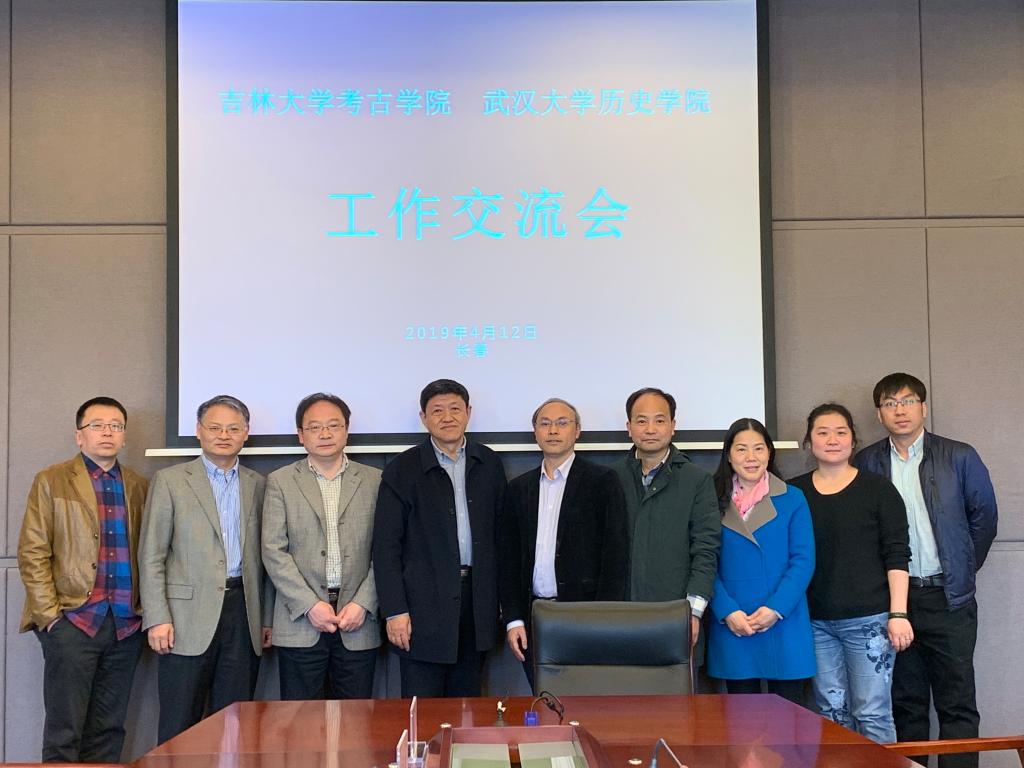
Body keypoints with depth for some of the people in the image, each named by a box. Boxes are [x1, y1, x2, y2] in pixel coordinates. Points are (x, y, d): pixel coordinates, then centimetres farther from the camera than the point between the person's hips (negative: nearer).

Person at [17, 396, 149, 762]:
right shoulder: (52, 481, 3)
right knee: (64, 732, -1)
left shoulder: (138, 486, 12)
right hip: (73, 622, -3)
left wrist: (145, 609, 5)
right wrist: (49, 614, -8)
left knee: (108, 731, 8)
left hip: (125, 626, 4)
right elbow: (32, 553, -2)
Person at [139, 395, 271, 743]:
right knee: (179, 726, 0)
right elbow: (151, 556, -1)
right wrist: (157, 619, -9)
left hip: (243, 613, 3)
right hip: (190, 616, -3)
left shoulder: (258, 484, 12)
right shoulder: (170, 480, 2)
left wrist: (266, 617, 10)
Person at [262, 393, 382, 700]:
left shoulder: (374, 481, 8)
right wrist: (310, 605, -10)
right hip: (300, 621, -1)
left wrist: (363, 604, -8)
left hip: (359, 619, 1)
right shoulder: (280, 482, 6)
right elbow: (274, 551, -1)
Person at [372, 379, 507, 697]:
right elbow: (386, 546, -5)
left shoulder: (489, 464, 8)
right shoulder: (403, 470, -3)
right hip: (424, 605, -3)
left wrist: (498, 599, 7)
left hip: (477, 603, 3)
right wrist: (395, 611, -11)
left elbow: (498, 531, 11)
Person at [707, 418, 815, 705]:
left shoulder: (792, 499, 3)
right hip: (732, 628, 1)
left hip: (783, 625, -1)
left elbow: (803, 561, -2)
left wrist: (776, 608, -13)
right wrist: (727, 612, -11)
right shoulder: (715, 502, 5)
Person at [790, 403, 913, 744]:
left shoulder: (877, 489, 1)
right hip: (816, 623, 3)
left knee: (872, 714, -2)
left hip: (869, 620, -3)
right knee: (832, 712, 7)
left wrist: (898, 614, -8)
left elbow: (897, 556, -2)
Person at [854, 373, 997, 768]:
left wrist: (963, 568, 8)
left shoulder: (960, 457, -1)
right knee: (906, 701, 10)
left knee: (957, 702, 0)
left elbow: (984, 516, 7)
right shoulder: (865, 463, 2)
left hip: (948, 597, -1)